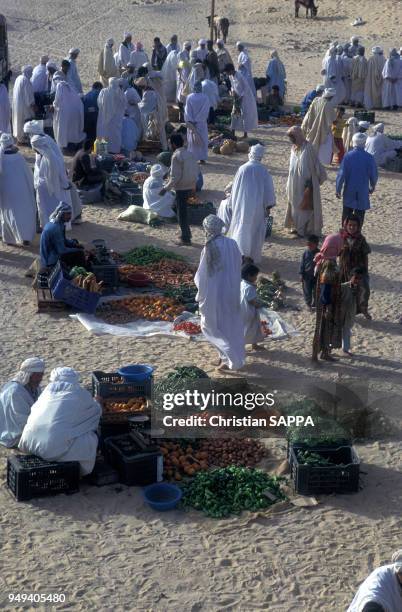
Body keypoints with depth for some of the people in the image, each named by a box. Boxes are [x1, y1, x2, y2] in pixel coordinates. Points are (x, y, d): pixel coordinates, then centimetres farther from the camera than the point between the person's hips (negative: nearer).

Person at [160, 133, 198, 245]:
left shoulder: (176, 156, -17)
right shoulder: (190, 153, 6)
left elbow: (175, 176, -21)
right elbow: (196, 171, 10)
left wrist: (166, 188, -14)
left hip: (181, 188, -8)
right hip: (190, 186, 8)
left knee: (181, 213, 2)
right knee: (183, 211, 21)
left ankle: (186, 238, 7)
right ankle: (187, 233, 27)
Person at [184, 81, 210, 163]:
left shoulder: (189, 97, -6)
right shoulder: (205, 98, -8)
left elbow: (187, 111, -6)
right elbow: (206, 112, -7)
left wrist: (190, 121, -4)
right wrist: (198, 120, -3)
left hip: (191, 123, 1)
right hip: (201, 123, -1)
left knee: (192, 140, 10)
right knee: (202, 140, 8)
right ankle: (202, 158, 6)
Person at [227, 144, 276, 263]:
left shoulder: (242, 169, -10)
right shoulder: (263, 170, -9)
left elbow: (235, 188, -2)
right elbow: (268, 189, -4)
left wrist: (235, 203, 12)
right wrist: (268, 206, 5)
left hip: (243, 204, 0)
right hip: (258, 205, 0)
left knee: (242, 228, 9)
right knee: (256, 230, 12)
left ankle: (242, 253, -6)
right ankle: (253, 256, 16)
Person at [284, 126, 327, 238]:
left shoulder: (307, 148, -16)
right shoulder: (294, 148, 7)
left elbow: (310, 168, -16)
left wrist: (309, 186, -18)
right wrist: (289, 186, 14)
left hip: (305, 184, -8)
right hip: (295, 184, 8)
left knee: (305, 205, 0)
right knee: (295, 204, 13)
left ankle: (306, 229, 7)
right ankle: (297, 227, 23)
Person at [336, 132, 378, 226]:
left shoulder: (348, 156, -11)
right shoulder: (369, 158, -9)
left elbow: (341, 174, -10)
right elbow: (374, 175, -1)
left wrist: (338, 189, 0)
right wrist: (372, 187, 18)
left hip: (349, 191, 0)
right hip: (363, 192, 0)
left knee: (346, 214, 13)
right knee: (359, 215, 7)